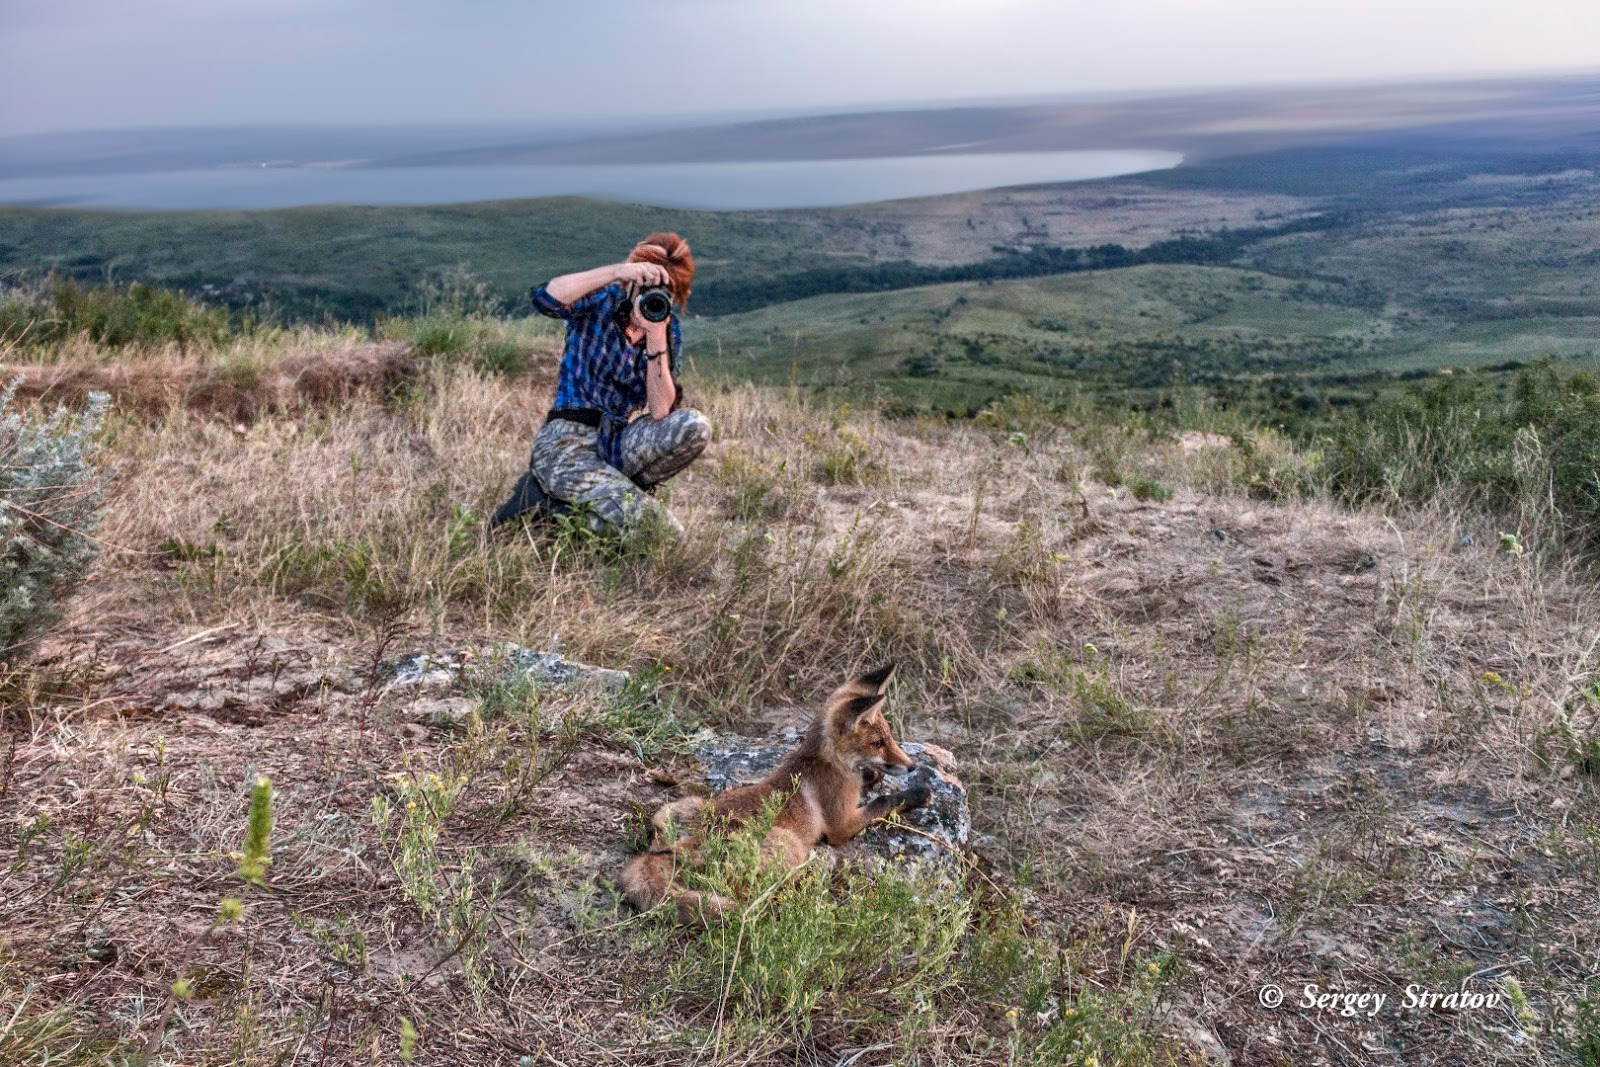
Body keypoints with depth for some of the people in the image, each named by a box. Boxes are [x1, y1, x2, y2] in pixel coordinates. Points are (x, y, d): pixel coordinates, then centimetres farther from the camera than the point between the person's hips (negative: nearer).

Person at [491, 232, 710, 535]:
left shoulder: (669, 333, 4)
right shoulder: (601, 301, -6)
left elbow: (660, 413, -10)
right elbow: (544, 298, -29)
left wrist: (656, 338, -19)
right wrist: (616, 272, -33)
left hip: (615, 442, 5)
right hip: (565, 443, -5)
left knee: (694, 426, -25)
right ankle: (542, 501, -2)